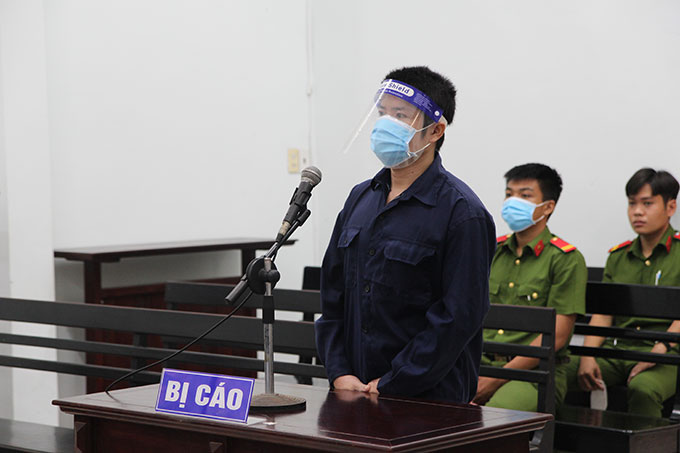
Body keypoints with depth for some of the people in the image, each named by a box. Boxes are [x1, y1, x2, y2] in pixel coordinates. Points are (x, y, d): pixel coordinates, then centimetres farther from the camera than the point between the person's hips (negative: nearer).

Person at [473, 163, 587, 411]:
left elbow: (557, 335, -8)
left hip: (536, 372, -5)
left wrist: (498, 379, -13)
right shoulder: (492, 252, 18)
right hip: (482, 363, 5)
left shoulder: (567, 260, -1)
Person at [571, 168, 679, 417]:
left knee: (643, 388, -39)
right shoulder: (617, 256, 19)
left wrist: (660, 350, -24)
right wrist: (588, 356, -7)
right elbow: (602, 313, 11)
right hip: (614, 349, 4)